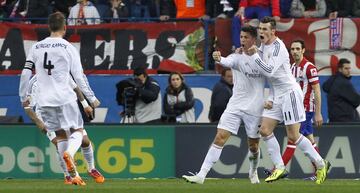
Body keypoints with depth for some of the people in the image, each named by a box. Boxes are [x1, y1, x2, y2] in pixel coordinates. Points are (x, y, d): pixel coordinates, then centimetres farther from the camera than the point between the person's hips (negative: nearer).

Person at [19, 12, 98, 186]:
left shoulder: (36, 47, 8)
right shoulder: (68, 48, -3)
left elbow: (25, 73, 6)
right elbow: (79, 77, -4)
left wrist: (23, 98, 17)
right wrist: (91, 98, 4)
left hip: (44, 101, 4)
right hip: (64, 98, -4)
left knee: (60, 135, 12)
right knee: (77, 131, 6)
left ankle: (73, 176, 7)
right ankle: (69, 153, -27)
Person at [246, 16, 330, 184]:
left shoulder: (278, 47, -18)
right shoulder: (263, 46, 10)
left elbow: (269, 71, -28)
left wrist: (254, 55, -21)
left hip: (290, 92, -9)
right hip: (276, 95, 9)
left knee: (293, 136, -7)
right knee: (265, 130, -2)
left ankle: (321, 164, 7)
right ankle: (279, 168, 4)